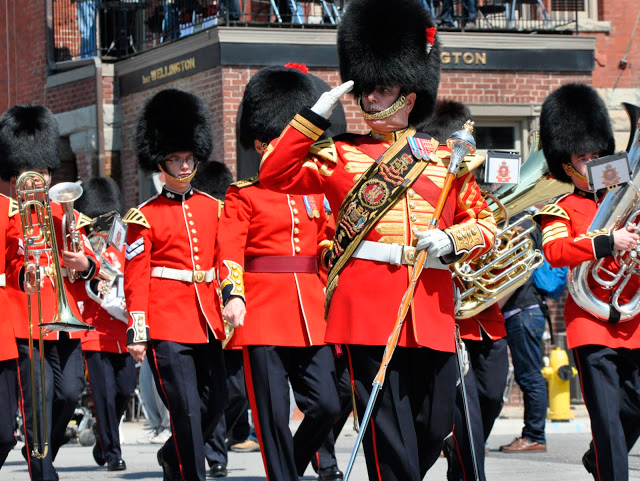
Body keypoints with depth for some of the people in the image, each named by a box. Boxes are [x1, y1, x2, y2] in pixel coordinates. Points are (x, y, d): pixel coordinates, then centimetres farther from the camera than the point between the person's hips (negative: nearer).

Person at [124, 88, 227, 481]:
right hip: (167, 323, -5)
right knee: (187, 407, -8)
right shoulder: (145, 217, -2)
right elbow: (135, 279, -4)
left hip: (207, 319, 5)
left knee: (216, 400, 9)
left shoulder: (213, 208, 12)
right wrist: (137, 332, -8)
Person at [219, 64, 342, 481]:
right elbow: (230, 249, -9)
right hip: (264, 314, -4)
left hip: (311, 315, 5)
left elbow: (329, 250, 18)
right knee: (273, 415, -3)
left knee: (326, 405, -1)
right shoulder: (243, 196, 2)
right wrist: (233, 294, -25)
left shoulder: (315, 194, 16)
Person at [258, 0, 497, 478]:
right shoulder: (341, 154, 11)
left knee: (436, 427, 6)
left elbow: (483, 223, 16)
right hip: (368, 308, -3)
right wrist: (317, 114, -3)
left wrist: (452, 239, -6)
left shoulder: (446, 158, 16)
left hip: (431, 308, 3)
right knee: (388, 435, -7)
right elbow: (275, 174, 1)